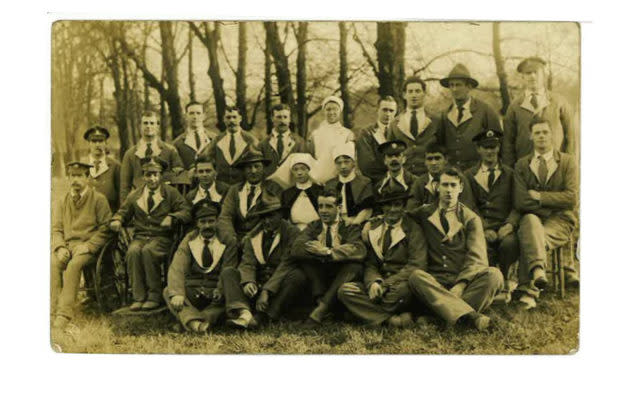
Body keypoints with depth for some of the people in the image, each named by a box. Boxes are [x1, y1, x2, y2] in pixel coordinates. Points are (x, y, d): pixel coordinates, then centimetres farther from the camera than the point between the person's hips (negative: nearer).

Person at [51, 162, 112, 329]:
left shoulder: (98, 199, 4)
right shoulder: (62, 202, 17)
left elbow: (105, 229, 0)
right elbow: (56, 228, 14)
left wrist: (87, 246, -12)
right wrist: (60, 247, -6)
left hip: (88, 246, -4)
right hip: (67, 244, 4)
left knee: (74, 265, -34)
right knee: (53, 263, -29)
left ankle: (64, 314, -34)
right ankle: (54, 309, -29)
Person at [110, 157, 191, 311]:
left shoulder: (171, 193, 9)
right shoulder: (134, 195, 19)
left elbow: (186, 212, 0)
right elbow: (123, 213, 19)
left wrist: (172, 217, -19)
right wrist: (116, 220, -5)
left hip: (161, 237, -3)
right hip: (140, 236, 3)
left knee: (148, 251, -34)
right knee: (133, 252, -30)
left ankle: (155, 296, -23)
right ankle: (138, 297, -24)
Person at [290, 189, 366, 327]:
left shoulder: (349, 228, 4)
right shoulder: (313, 227, 12)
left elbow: (359, 250, -19)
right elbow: (296, 249, -9)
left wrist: (328, 252, -29)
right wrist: (320, 252, -24)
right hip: (317, 278, 2)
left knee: (355, 264, -31)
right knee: (301, 257, -19)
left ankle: (322, 307, -34)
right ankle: (320, 299, -28)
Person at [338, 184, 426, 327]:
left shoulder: (413, 229, 1)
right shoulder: (372, 228, 14)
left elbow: (417, 265, -8)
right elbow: (369, 263, 10)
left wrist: (386, 284, -16)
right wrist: (373, 282, -13)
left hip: (400, 284, -4)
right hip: (377, 284, 5)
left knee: (403, 289, -39)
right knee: (345, 290, -20)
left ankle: (372, 313, -12)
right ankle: (391, 319, -25)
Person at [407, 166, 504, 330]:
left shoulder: (471, 219, 12)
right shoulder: (424, 214, 16)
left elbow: (476, 258, 0)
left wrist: (460, 285, -17)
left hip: (465, 281, 0)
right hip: (435, 282, 0)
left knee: (494, 275, -28)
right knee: (415, 276, -34)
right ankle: (470, 316, -48)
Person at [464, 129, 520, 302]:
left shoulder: (510, 174, 18)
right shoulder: (469, 175, 17)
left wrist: (510, 224, -13)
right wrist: (484, 229, -10)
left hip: (504, 229, 0)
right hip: (480, 228, 0)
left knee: (509, 243, -34)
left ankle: (503, 284, -7)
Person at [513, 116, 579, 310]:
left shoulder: (567, 161, 9)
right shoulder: (522, 165, 12)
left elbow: (571, 197, -4)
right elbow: (520, 202, -1)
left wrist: (540, 197, -6)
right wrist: (553, 203, -7)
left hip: (561, 221, -1)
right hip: (533, 217, 1)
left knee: (529, 239, -33)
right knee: (530, 222, -37)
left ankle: (527, 289, -39)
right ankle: (538, 270, -54)